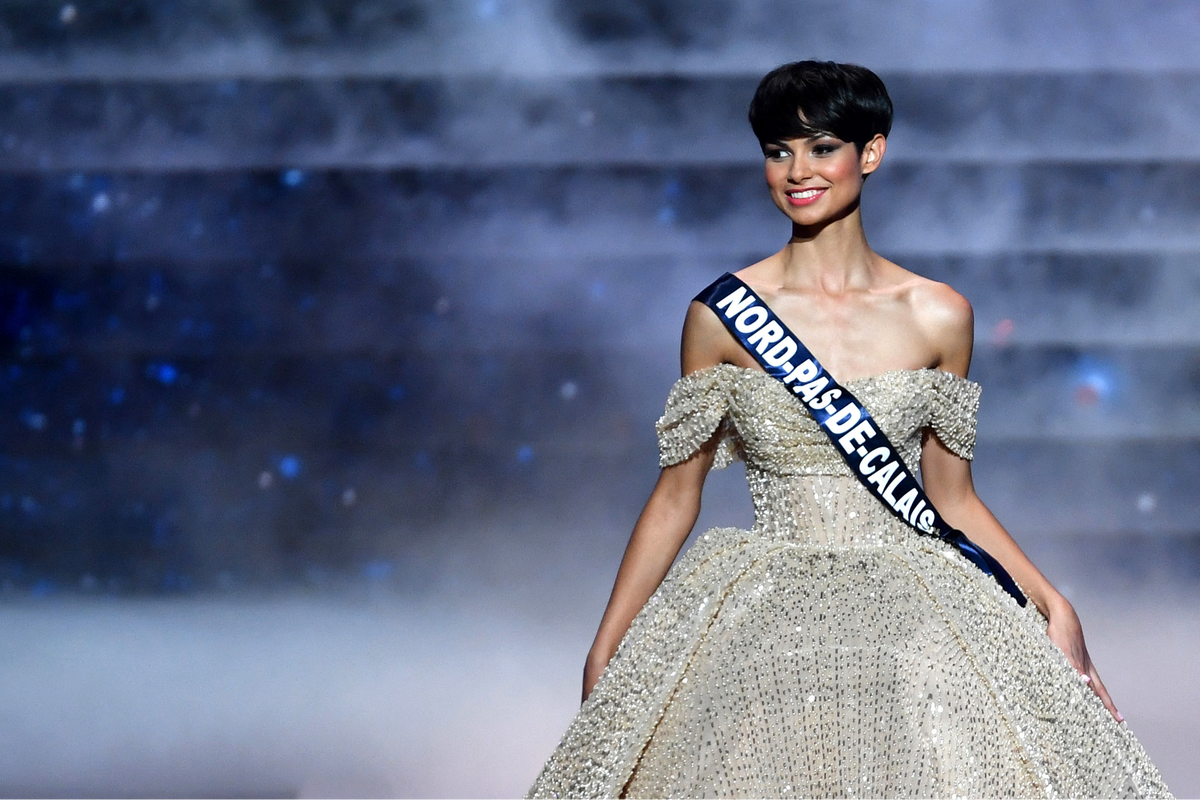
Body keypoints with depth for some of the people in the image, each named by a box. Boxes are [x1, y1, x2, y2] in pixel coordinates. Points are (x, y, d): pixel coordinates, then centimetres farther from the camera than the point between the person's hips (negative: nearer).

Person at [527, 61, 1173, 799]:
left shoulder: (938, 317, 3)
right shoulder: (722, 316, 0)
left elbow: (952, 500, 11)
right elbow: (675, 498, 6)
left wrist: (1054, 606, 1)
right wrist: (604, 651, 4)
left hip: (905, 611, 1)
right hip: (765, 622, 0)